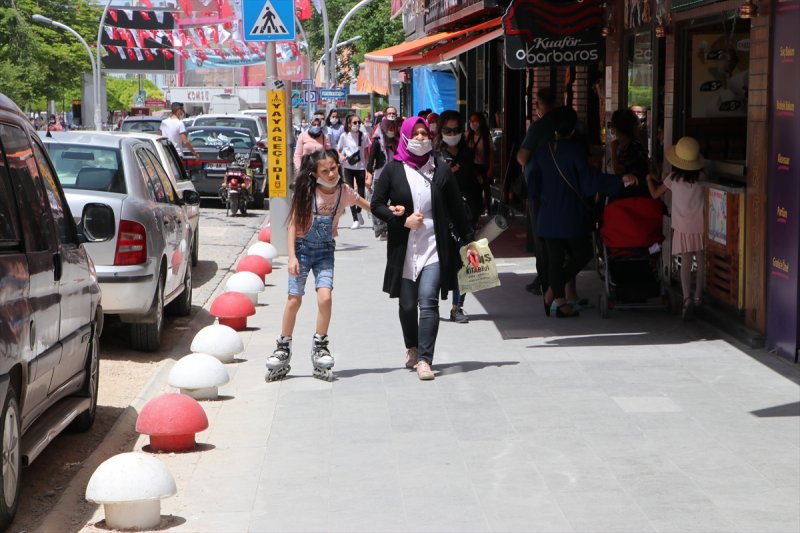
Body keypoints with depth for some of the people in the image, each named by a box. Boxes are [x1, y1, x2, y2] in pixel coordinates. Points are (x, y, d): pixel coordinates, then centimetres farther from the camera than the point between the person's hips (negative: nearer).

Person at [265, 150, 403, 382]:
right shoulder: (307, 192, -13)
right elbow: (293, 224, -9)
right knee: (294, 299, -2)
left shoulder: (344, 192, -6)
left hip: (325, 251, 2)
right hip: (302, 247, -2)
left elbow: (369, 206, 9)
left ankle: (319, 346, 3)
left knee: (325, 297, -15)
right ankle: (283, 348, 15)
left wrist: (388, 209, -11)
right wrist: (292, 256, -15)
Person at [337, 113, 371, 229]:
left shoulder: (363, 136, 0)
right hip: (348, 167, 0)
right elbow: (338, 150, 9)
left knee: (361, 193, 3)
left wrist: (367, 169, -2)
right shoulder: (344, 136, -1)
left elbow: (366, 154, 2)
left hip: (360, 167, 0)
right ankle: (355, 219, 5)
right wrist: (341, 156, -13)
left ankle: (358, 212, 33)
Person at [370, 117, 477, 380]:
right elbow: (376, 204, 3)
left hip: (435, 248, -1)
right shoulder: (393, 170, 2)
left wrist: (468, 241, 11)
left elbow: (456, 209, 11)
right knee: (407, 304, 10)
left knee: (428, 301, -14)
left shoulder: (442, 171, 5)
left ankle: (424, 359, -15)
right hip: (404, 249, 1)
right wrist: (402, 220, -10)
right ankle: (412, 348, 35)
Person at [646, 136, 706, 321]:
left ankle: (687, 299, -21)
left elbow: (655, 193, 4)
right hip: (700, 225, 2)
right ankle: (698, 297, 21)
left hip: (682, 226, -2)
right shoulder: (701, 177, -4)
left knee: (685, 262, -5)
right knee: (701, 261, 13)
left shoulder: (674, 178, -7)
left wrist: (649, 179, 22)